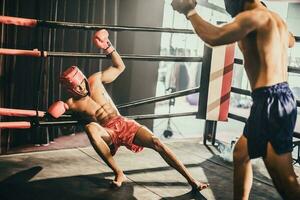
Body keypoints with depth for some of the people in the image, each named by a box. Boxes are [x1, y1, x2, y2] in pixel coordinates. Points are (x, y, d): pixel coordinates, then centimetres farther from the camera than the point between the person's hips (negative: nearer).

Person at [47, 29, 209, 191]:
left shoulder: (95, 80, 2)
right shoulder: (71, 103, -4)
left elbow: (119, 67, 12)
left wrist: (108, 47, 1)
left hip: (124, 124, 2)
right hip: (107, 134, -2)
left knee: (156, 143, -21)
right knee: (90, 128, -38)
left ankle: (191, 180, -16)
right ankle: (119, 174, -32)